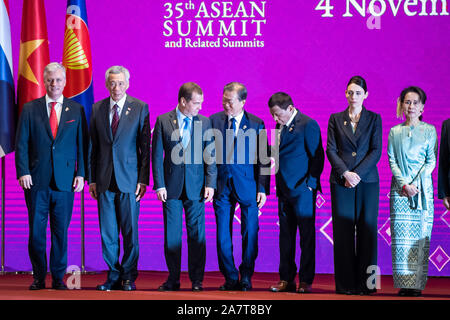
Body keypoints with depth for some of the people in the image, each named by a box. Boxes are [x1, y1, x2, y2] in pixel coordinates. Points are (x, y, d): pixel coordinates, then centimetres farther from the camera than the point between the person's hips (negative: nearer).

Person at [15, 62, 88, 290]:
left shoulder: (76, 110, 8)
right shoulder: (30, 109, 6)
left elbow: (82, 145, 8)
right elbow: (21, 144, 4)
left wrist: (81, 174, -1)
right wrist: (23, 172, -7)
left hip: (65, 181, 0)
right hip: (37, 180, 0)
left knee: (61, 231, 4)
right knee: (36, 231, 3)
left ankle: (58, 277, 14)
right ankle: (38, 277, 14)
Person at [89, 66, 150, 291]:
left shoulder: (140, 108, 0)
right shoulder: (97, 108, 8)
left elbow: (145, 146, -1)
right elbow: (93, 147, 10)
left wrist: (143, 179, -7)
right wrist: (92, 179, 5)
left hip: (129, 179, -3)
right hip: (104, 181, 3)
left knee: (130, 232, 1)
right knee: (107, 233, 5)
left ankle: (129, 277, 13)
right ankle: (113, 276, 16)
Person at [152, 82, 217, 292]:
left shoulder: (205, 122, 5)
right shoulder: (163, 121, 1)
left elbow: (210, 156, 4)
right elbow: (157, 155, 1)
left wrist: (210, 184, -4)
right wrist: (159, 185, -6)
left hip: (195, 187, 0)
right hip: (171, 187, 0)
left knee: (197, 235, 1)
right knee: (171, 235, 4)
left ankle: (197, 280, 9)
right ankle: (173, 279, 14)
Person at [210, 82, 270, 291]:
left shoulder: (256, 124, 1)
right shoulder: (214, 121, 4)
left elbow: (263, 160, 2)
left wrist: (263, 189, -4)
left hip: (247, 186, -1)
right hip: (222, 186, 1)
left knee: (250, 234, 2)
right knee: (223, 236, 3)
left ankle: (246, 277, 16)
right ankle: (231, 278, 16)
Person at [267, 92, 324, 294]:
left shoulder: (308, 125, -8)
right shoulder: (280, 127, 15)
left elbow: (317, 156, -9)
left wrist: (310, 184, -13)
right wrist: (279, 185, 11)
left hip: (302, 189, -7)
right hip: (284, 190, 7)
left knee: (306, 235, -1)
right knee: (285, 236, 8)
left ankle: (305, 280, 4)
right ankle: (286, 279, 14)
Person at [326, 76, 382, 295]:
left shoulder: (374, 119, 8)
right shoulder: (335, 119, 10)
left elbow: (376, 151, 0)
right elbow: (331, 150, 3)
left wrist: (358, 173, -11)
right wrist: (345, 173, -11)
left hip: (367, 181, 0)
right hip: (341, 182, 1)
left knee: (367, 230, -1)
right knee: (343, 232, -1)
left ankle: (365, 282, 4)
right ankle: (345, 283, 4)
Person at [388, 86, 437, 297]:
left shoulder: (429, 131, 7)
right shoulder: (395, 132, 11)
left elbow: (431, 161, 2)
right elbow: (392, 160, 5)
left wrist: (416, 184, -10)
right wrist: (404, 184, -8)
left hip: (422, 188, -1)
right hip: (400, 188, 1)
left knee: (420, 236, -4)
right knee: (401, 236, -5)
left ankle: (417, 283, -1)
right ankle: (403, 283, -3)